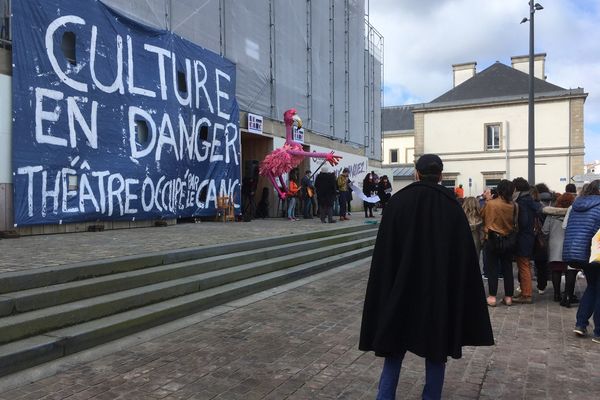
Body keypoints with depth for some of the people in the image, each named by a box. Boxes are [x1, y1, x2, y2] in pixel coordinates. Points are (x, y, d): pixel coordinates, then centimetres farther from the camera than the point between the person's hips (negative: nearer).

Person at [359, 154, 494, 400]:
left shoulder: (398, 201, -6)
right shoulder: (452, 206, -3)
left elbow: (384, 251, -7)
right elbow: (464, 255, -2)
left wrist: (387, 291, 1)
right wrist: (456, 293, 6)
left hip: (402, 287, 0)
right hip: (441, 290, 1)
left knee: (395, 344, 13)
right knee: (436, 348, 14)